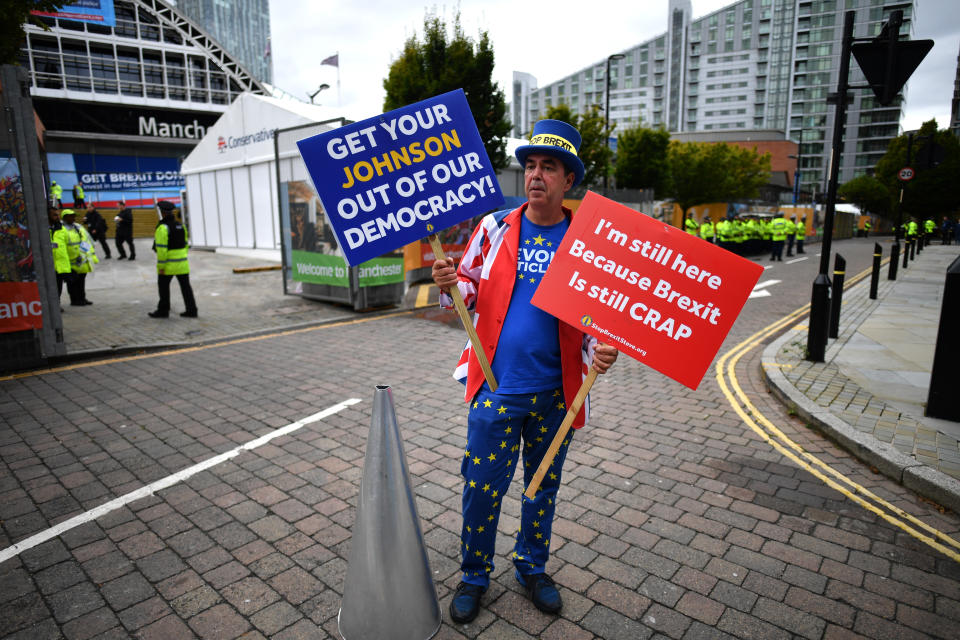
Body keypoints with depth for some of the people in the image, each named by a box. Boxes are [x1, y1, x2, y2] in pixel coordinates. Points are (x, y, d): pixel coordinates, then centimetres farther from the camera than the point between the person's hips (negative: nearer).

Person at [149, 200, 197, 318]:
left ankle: (163, 310, 15)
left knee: (163, 285, 8)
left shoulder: (162, 227, -13)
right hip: (182, 262, 6)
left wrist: (161, 266, -14)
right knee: (185, 285, 6)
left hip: (169, 263, -6)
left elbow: (161, 249, -17)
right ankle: (191, 310, 5)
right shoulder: (180, 225, 9)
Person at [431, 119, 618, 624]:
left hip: (555, 392, 1)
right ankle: (474, 577, 32)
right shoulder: (495, 228, 0)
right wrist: (449, 285, -17)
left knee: (544, 486, 18)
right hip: (497, 386, -1)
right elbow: (471, 289, 5)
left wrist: (598, 352, -16)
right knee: (482, 487, 7)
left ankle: (532, 568, 41)